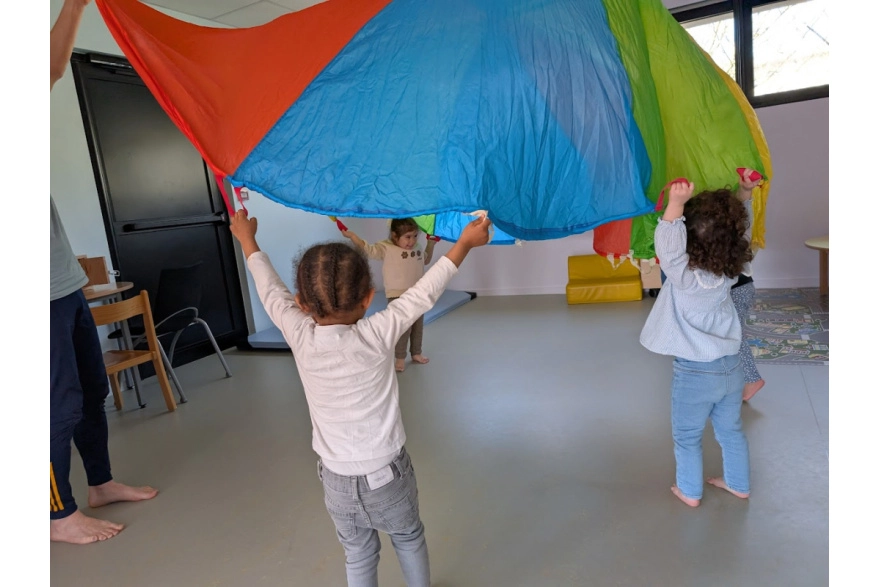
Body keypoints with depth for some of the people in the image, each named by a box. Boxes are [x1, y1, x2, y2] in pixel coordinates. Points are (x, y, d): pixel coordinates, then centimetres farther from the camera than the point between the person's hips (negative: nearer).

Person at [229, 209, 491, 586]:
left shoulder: (299, 337, -17)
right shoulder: (377, 334, -23)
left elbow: (270, 290, -2)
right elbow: (425, 293, -15)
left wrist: (248, 240, 15)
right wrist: (465, 241, -5)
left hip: (337, 480, 2)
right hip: (387, 474, -2)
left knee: (358, 556, 23)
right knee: (409, 539, 25)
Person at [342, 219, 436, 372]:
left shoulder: (417, 248, 8)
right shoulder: (386, 248, -11)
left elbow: (426, 260, 27)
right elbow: (369, 249, -23)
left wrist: (431, 243, 16)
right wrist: (351, 235, -31)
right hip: (398, 295, -6)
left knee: (418, 326, 15)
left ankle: (416, 353, 32)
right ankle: (400, 357, 6)